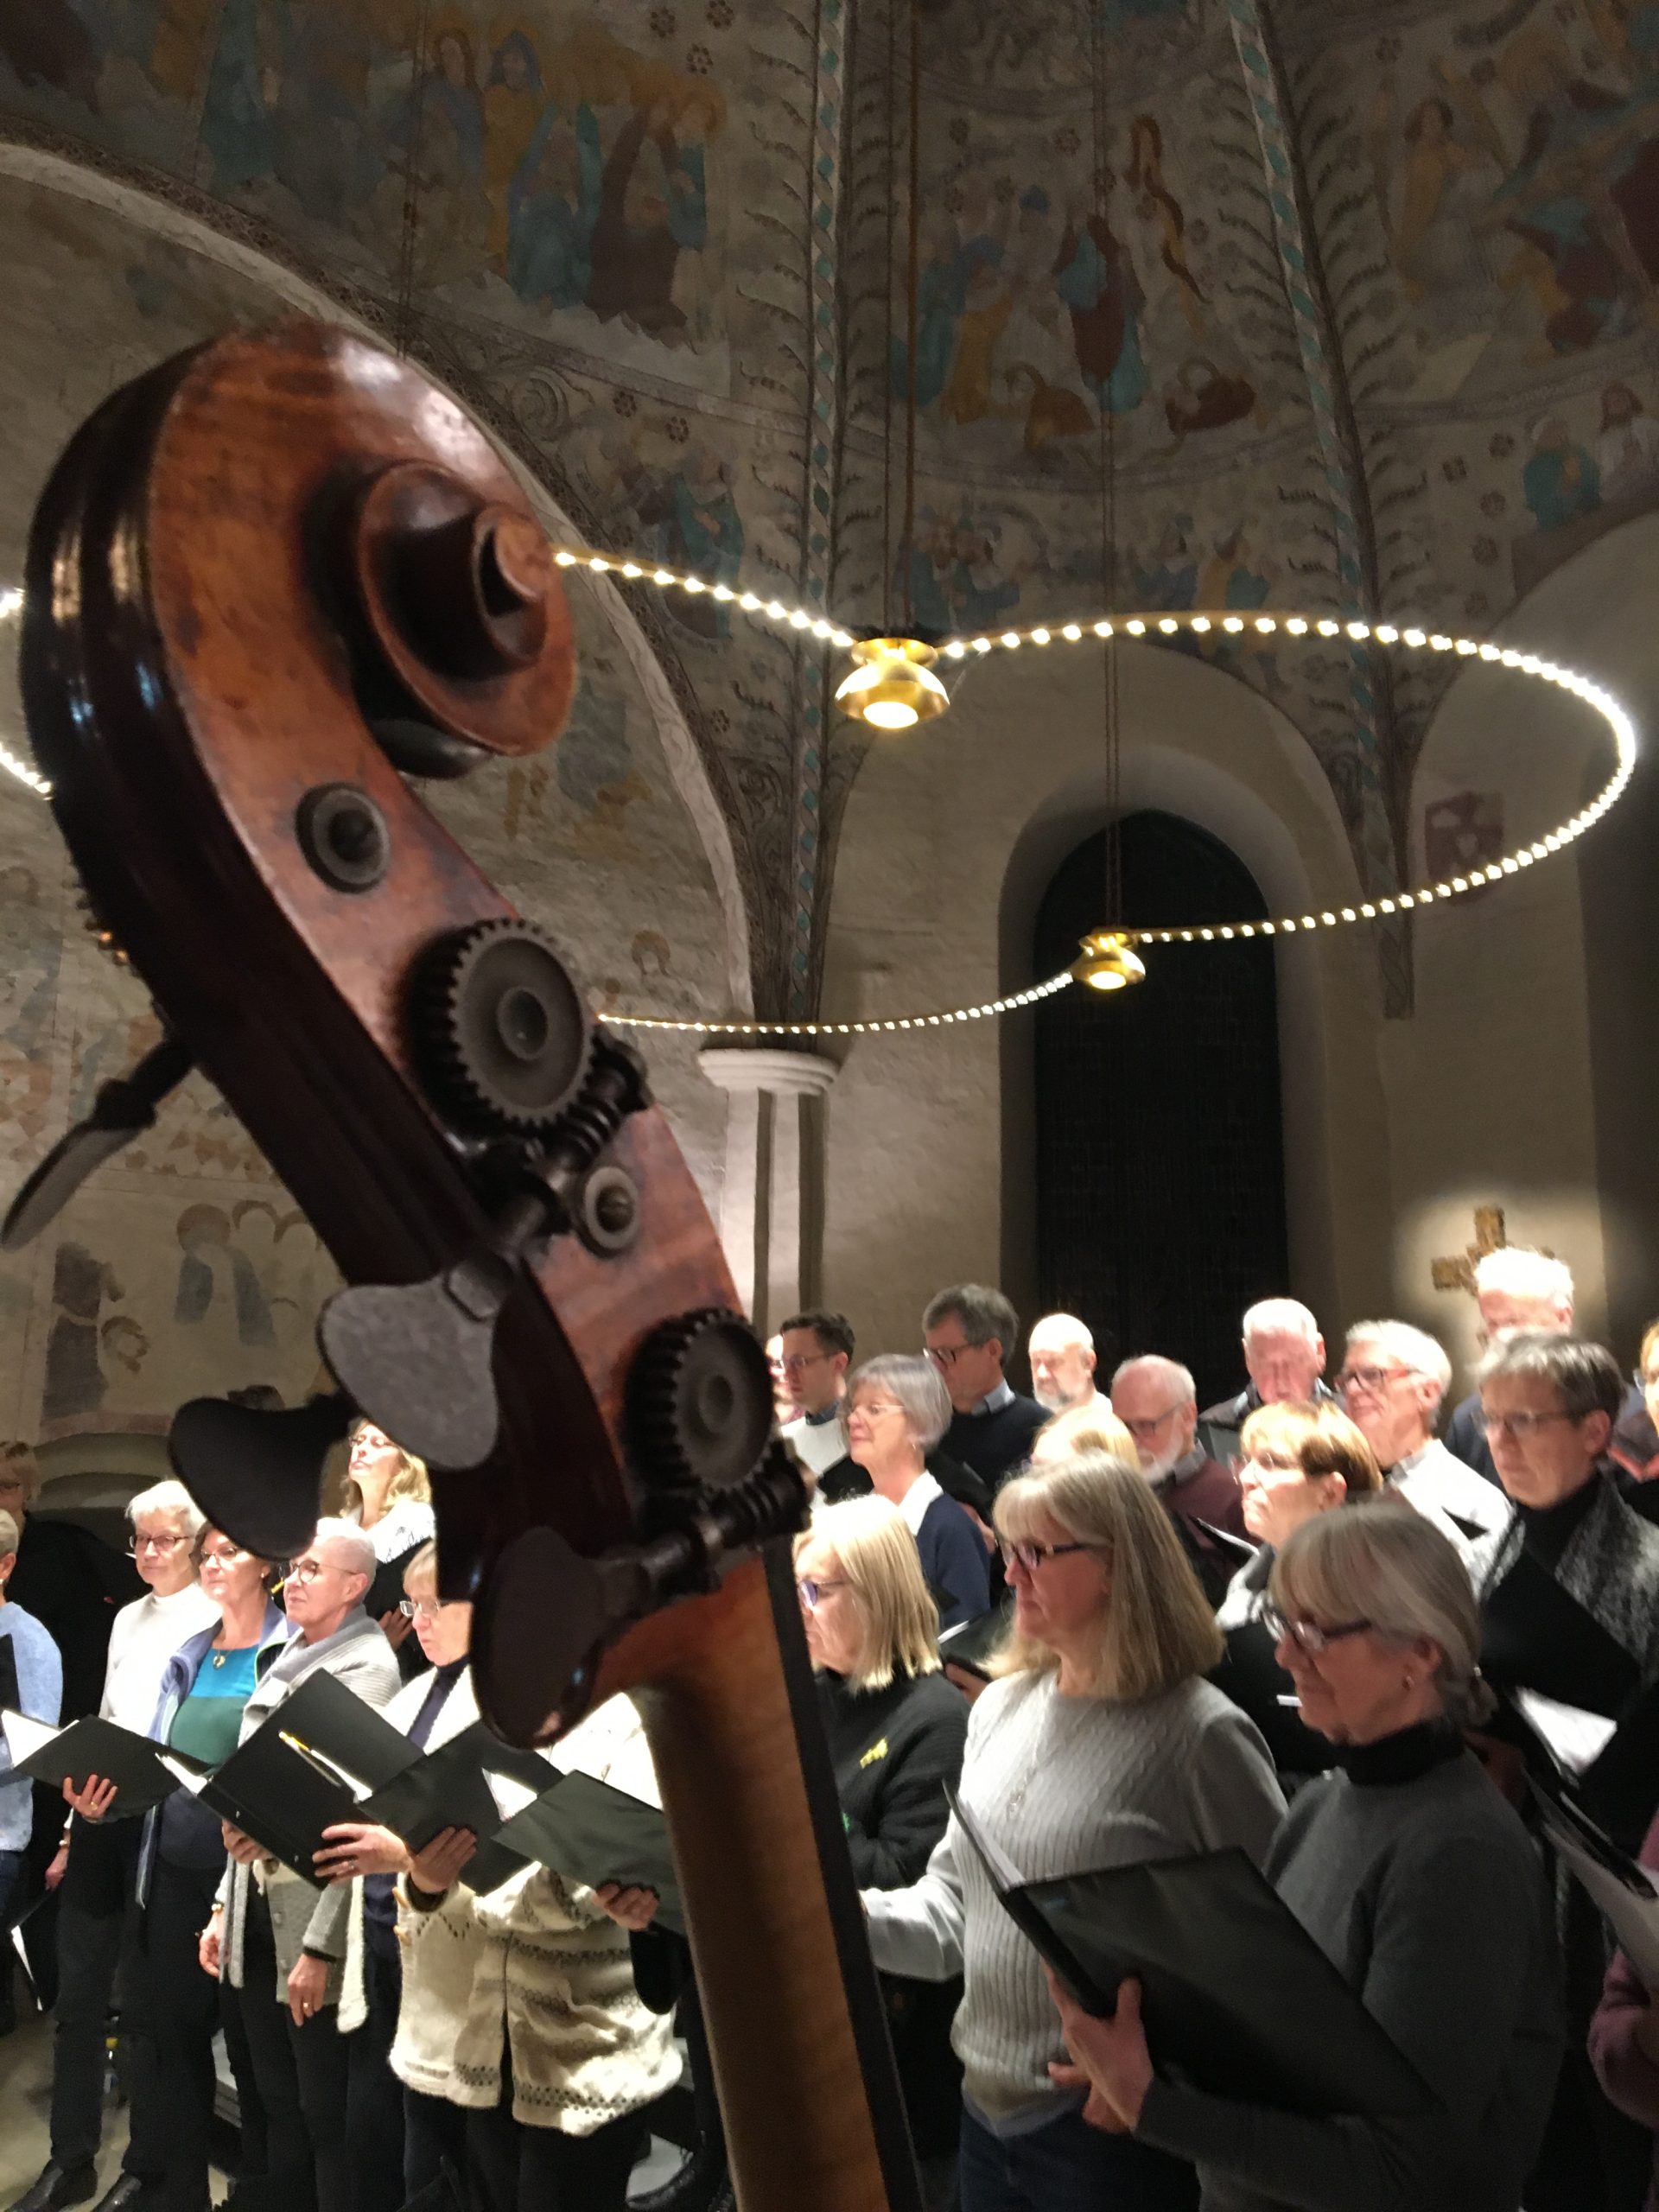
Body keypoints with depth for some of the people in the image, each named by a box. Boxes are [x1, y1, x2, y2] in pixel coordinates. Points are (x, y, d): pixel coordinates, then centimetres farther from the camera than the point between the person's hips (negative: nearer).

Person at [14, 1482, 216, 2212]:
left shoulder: (215, 1623, -10)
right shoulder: (128, 1619, 12)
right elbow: (103, 1726, 17)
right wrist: (76, 1826, 16)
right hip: (101, 1817, 6)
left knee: (145, 2002, 6)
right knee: (78, 1993, 13)